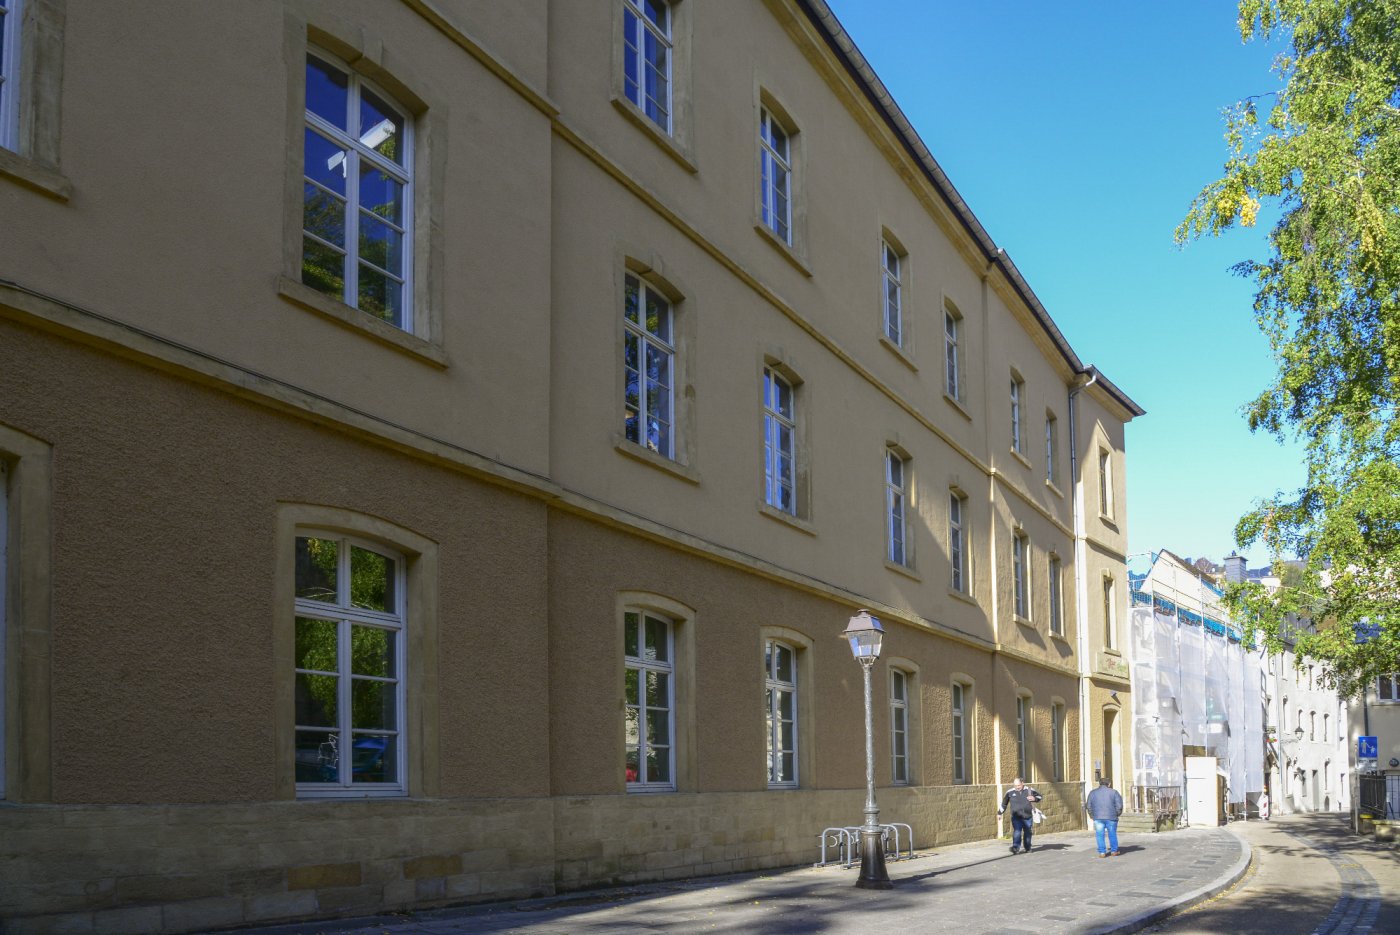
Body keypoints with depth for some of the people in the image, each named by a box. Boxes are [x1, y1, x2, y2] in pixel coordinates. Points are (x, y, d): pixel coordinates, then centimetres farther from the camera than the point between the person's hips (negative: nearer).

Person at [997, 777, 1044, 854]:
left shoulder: (1029, 790, 2)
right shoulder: (1010, 792, 3)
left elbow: (1040, 796, 14)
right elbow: (1004, 803, 15)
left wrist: (1034, 798, -8)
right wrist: (999, 813, 16)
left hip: (1028, 816, 1)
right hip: (1016, 817, -1)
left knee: (1027, 833, 11)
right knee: (1017, 832, -17)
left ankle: (1027, 848, 27)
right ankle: (1015, 847, -23)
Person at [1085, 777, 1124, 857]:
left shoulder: (1093, 793, 7)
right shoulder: (1113, 792, 2)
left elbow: (1089, 806, 7)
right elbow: (1119, 805, -2)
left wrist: (1092, 815, 20)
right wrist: (1117, 814, 12)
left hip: (1098, 817, 1)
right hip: (1111, 817, -1)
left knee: (1100, 835, 3)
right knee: (1112, 834, 10)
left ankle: (1102, 852, 1)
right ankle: (1114, 851, 17)